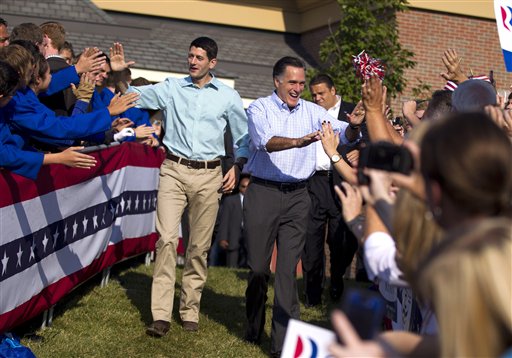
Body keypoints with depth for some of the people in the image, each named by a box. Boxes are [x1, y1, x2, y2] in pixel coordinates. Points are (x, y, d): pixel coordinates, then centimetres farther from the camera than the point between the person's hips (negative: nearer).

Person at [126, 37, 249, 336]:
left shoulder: (228, 96, 8)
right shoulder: (172, 88, 8)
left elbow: (244, 138, 15)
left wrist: (238, 168, 3)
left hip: (209, 175, 1)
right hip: (174, 170, 0)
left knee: (200, 246, 3)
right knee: (167, 238, -11)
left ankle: (190, 311, 15)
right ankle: (161, 314, -10)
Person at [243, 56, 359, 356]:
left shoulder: (312, 111, 8)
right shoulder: (260, 109, -2)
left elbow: (344, 134, -4)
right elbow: (265, 141, -21)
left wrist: (354, 126, -27)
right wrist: (297, 141, -39)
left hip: (297, 196, 2)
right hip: (263, 193, -2)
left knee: (289, 269, -2)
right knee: (258, 266, 8)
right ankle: (254, 328, 29)